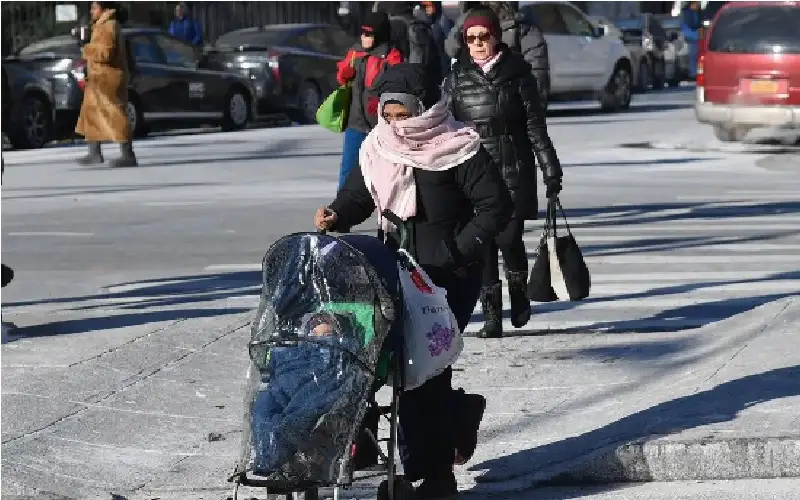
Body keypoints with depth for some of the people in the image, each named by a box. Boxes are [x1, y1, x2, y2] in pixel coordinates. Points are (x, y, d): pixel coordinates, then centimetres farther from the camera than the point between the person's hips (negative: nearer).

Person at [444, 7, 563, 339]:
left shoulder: (516, 73, 4)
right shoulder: (457, 78, 8)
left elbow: (535, 123, 6)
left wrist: (550, 168, 5)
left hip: (514, 170, -2)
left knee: (509, 238, -9)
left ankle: (518, 290, 22)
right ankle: (492, 317, 2)